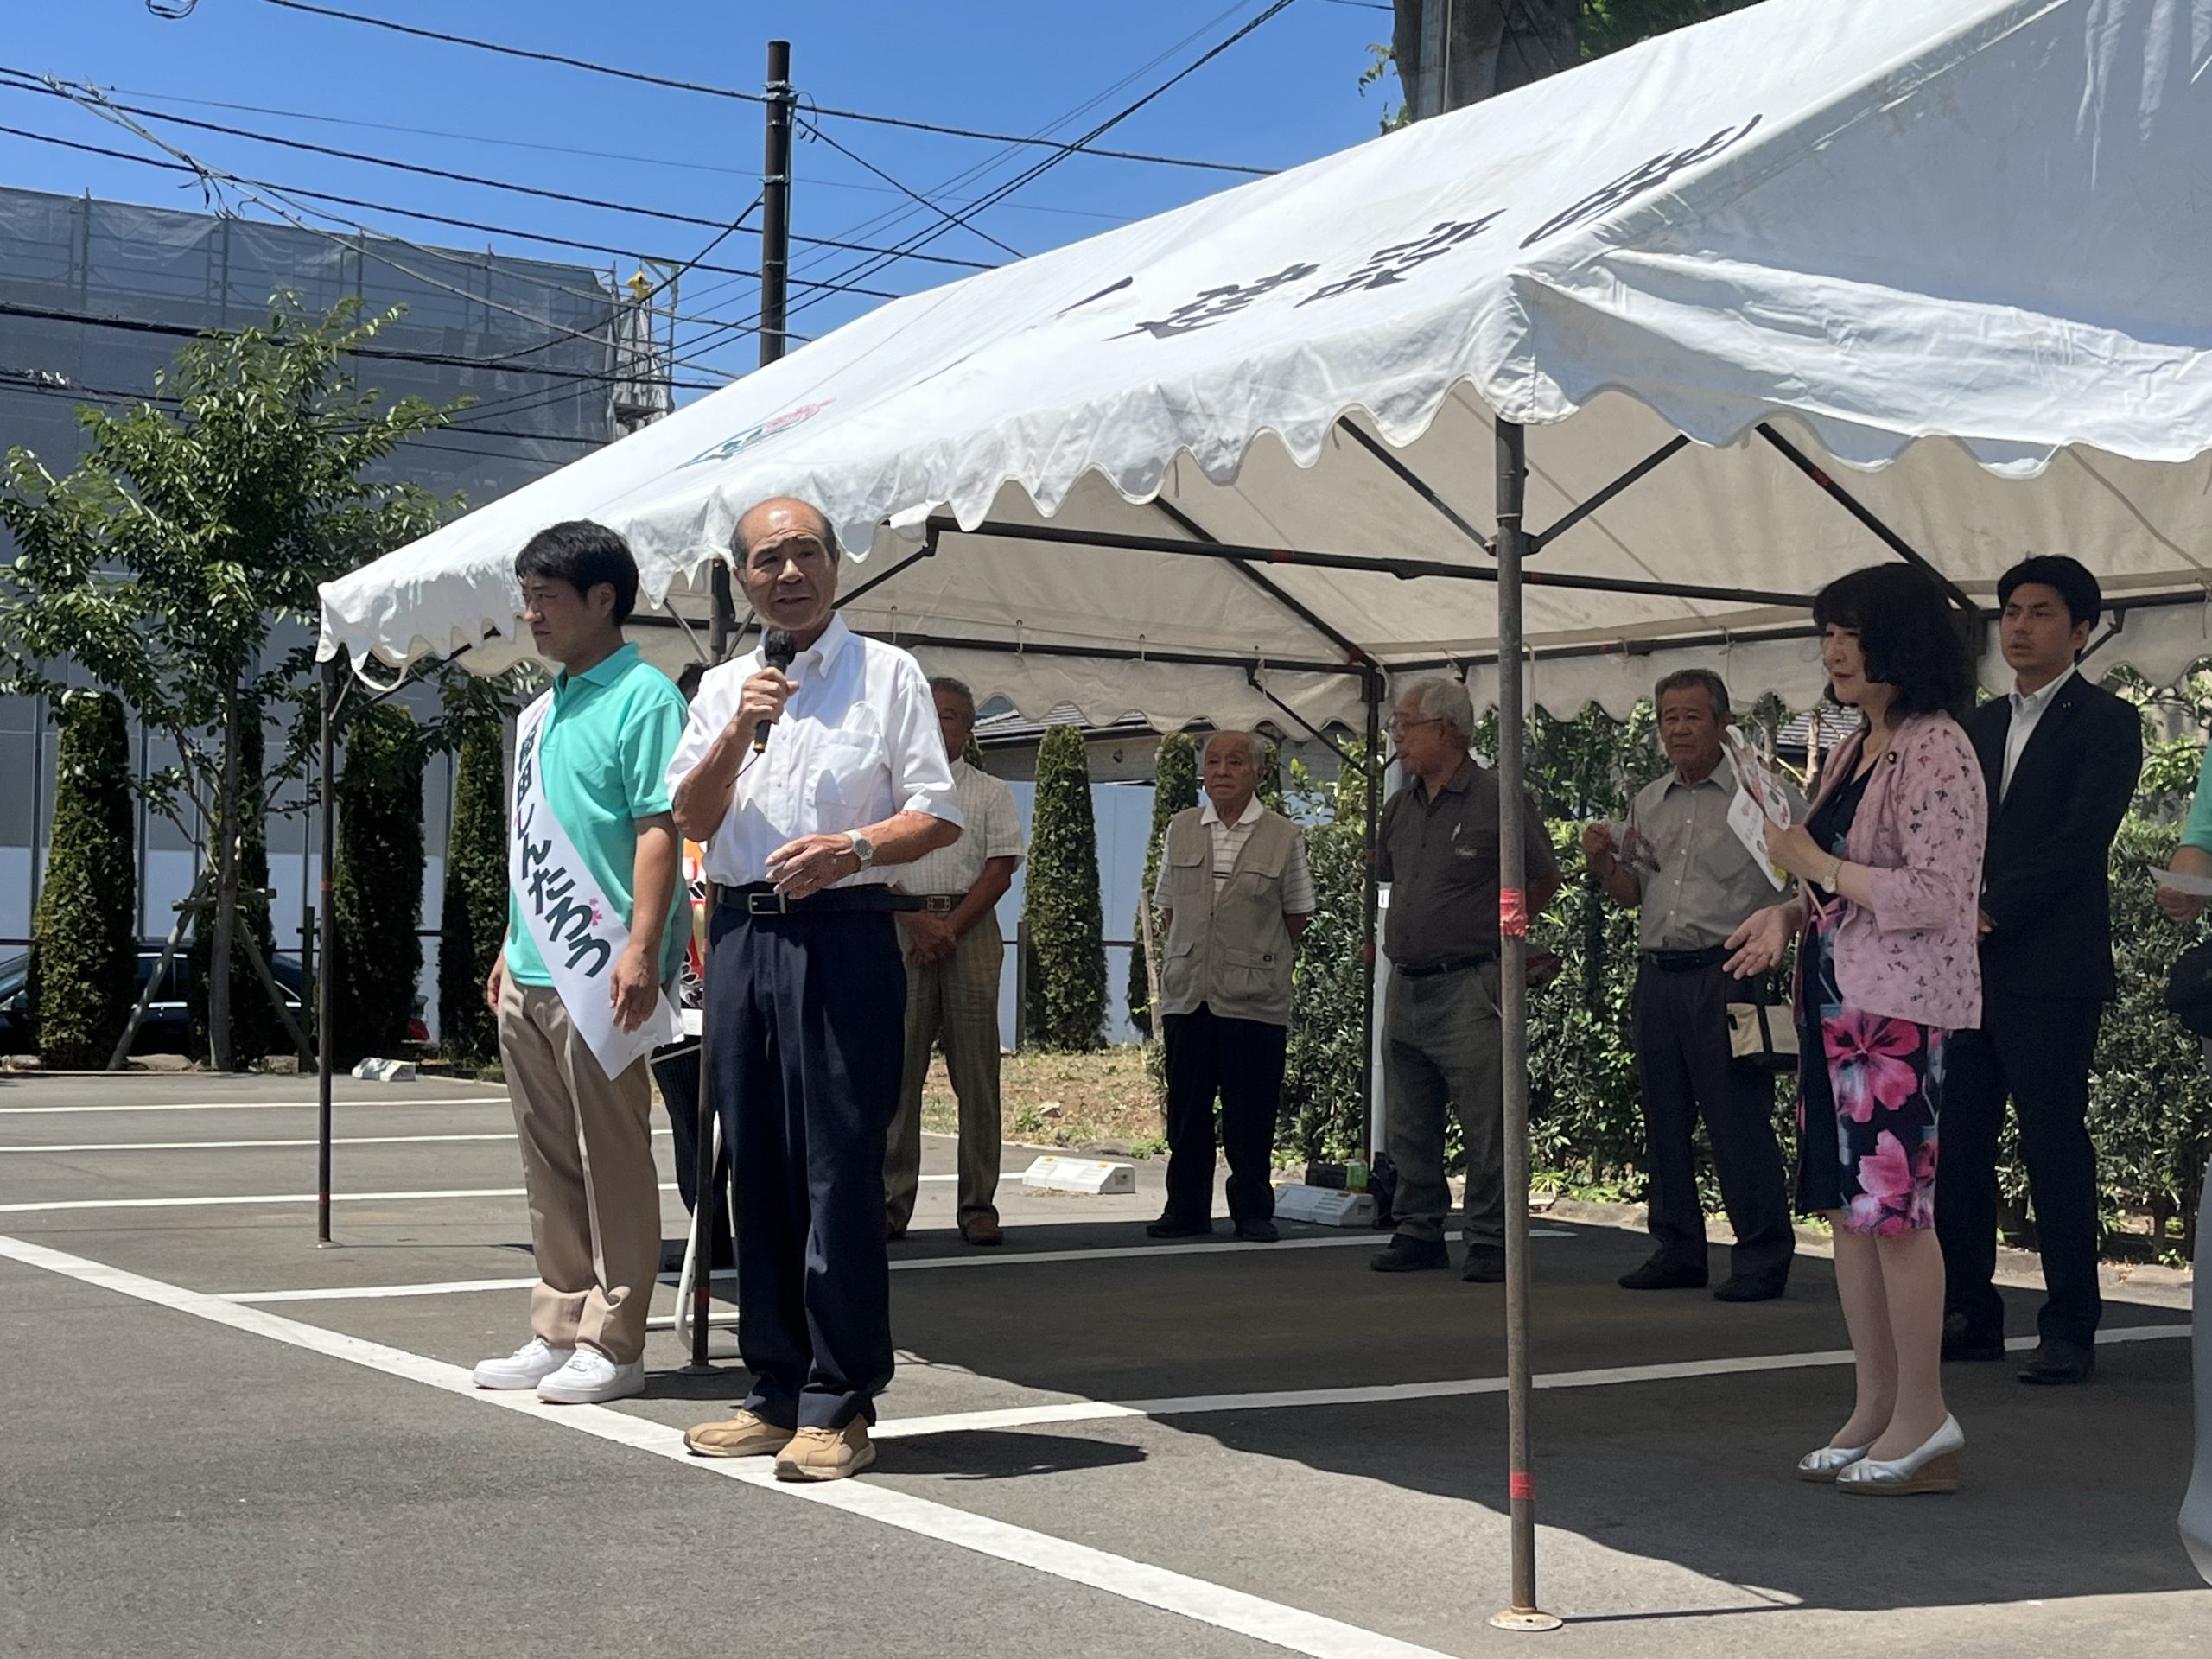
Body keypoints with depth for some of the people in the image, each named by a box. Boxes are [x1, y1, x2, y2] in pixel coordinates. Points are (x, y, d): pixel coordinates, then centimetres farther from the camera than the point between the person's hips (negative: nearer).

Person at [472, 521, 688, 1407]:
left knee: (612, 1165, -2)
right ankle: (558, 1330, 22)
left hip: (598, 972, -9)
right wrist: (513, 946, 20)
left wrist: (642, 947, -22)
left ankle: (612, 1345, 4)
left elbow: (659, 829, -15)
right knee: (549, 1166, 14)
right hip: (530, 975, 9)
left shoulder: (641, 697, -8)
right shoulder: (541, 712, 18)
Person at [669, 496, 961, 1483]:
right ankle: (776, 1391, 16)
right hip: (739, 933, 5)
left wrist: (854, 847, -18)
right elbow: (691, 819, 7)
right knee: (757, 1169, 8)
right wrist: (739, 732, -7)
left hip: (842, 934, -5)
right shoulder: (721, 689, 17)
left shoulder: (885, 674, 5)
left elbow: (938, 817, -1)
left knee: (838, 1169, -7)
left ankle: (839, 1406, -2)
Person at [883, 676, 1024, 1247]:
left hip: (972, 930, 0)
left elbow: (1000, 870, 4)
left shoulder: (990, 793, 13)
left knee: (976, 1072, -3)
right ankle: (891, 1200, -1)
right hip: (901, 929, 0)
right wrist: (918, 921, -9)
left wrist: (951, 926, -8)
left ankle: (979, 1203, -1)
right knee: (897, 1067, -4)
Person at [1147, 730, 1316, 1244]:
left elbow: (1297, 913, 9)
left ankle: (1254, 1213, 11)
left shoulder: (1283, 836, 0)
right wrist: (1192, 953, 13)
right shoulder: (1181, 829, 10)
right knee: (1185, 1108, 7)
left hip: (1254, 999, -3)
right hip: (1187, 993, 3)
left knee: (1251, 1115, 0)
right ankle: (1186, 1210, 16)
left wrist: (1257, 956, 9)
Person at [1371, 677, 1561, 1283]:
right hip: (1405, 986, 7)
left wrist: (1498, 928, 10)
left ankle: (1489, 1242, 2)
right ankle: (1418, 1231, 21)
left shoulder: (1498, 799, -7)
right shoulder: (1400, 807, 13)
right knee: (1409, 1125, 11)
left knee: (1484, 1125, -5)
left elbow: (1545, 879, 4)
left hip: (1468, 988, -7)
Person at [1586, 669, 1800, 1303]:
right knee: (1665, 1121, 10)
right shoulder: (1647, 803, 16)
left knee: (1739, 1120, -6)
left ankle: (1761, 1257, 1)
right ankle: (1677, 1251, 19)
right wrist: (1604, 864, 3)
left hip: (1724, 973, -6)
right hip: (1656, 976, 6)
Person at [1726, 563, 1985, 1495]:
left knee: (1893, 1208, -6)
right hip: (1835, 998, 9)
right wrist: (1791, 912, 5)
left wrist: (1820, 867, -13)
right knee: (1848, 1206, 11)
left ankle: (1923, 1421, 4)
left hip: (1897, 1008, -9)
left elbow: (1935, 895, -19)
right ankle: (1874, 1408, 20)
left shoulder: (1935, 750, -12)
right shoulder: (1855, 750, 16)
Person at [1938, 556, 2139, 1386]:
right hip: (1964, 966, 7)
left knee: (2054, 1145, -5)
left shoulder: (2105, 721, -1)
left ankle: (2070, 1330, 2)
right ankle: (1970, 1315, 15)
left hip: (2050, 969, -6)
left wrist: (1992, 913, -15)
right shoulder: (1976, 726, 19)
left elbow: (2081, 838, -12)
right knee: (1956, 1144, 6)